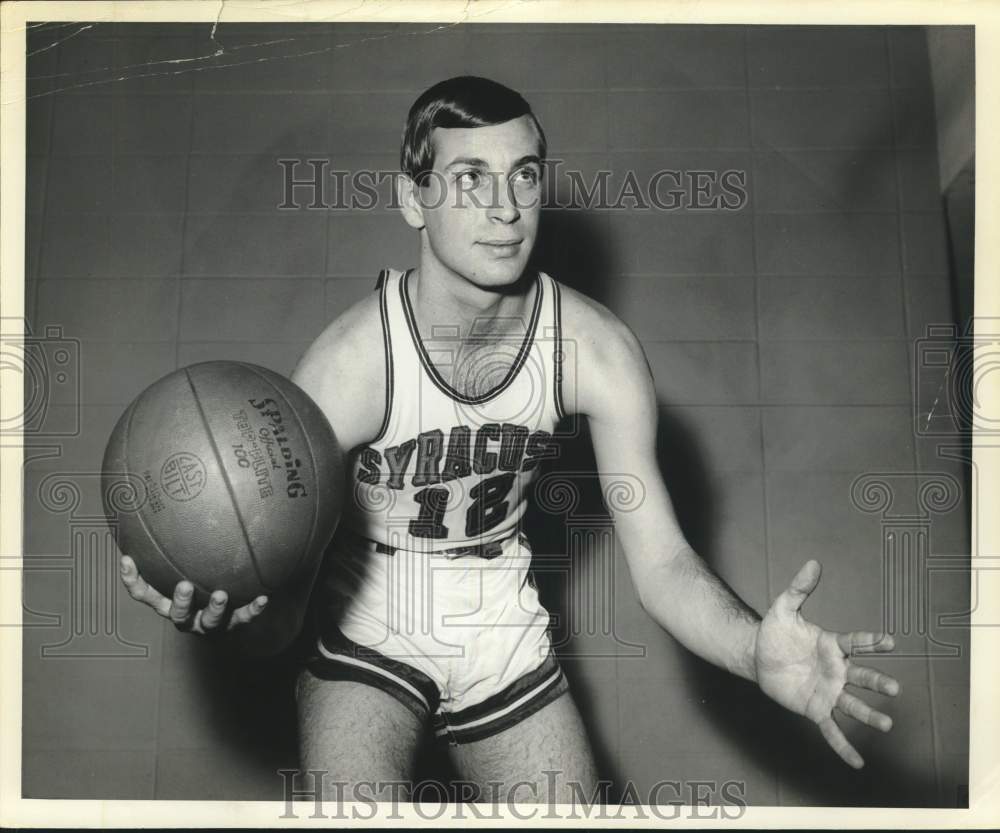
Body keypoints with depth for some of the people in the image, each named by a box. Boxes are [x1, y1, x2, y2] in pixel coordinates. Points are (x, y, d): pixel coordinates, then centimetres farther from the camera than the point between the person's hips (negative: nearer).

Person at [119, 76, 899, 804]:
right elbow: (275, 625, -21)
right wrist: (222, 609, -46)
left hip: (504, 636, 3)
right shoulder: (352, 361, -25)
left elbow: (662, 561, -15)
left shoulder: (597, 350, -16)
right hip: (365, 637, -3)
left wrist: (757, 651, -36)